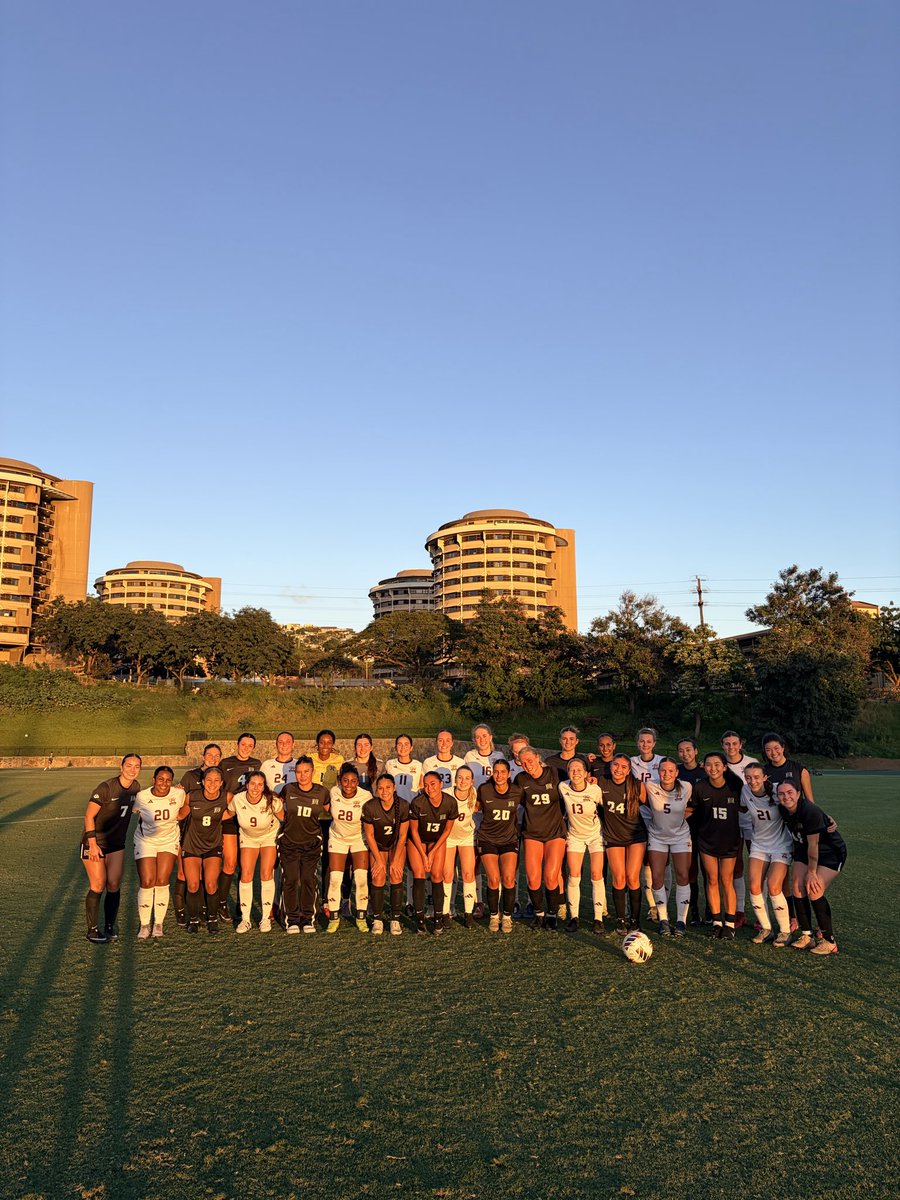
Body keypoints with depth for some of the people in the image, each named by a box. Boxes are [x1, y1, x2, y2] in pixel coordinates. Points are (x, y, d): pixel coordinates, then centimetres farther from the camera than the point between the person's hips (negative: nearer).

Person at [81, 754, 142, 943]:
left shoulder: (136, 787, -1)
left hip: (116, 843, 5)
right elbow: (89, 816, -17)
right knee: (98, 885, -5)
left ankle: (109, 927, 14)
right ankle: (92, 930, 9)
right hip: (95, 842, -5)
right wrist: (93, 844, -20)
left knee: (114, 885, 1)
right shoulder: (105, 788, -20)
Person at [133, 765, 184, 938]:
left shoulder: (179, 794, -15)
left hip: (169, 840, 1)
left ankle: (158, 924, 12)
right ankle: (144, 925, 11)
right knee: (146, 882, -6)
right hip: (146, 841, -1)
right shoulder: (141, 797, -18)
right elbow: (137, 813, 4)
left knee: (162, 881, -4)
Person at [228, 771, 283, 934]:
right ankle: (245, 919, 5)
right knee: (246, 875, -7)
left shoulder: (272, 801, -29)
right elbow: (228, 814, -3)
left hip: (270, 836, -2)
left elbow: (285, 819, -13)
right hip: (248, 838, 2)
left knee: (266, 874, -10)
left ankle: (266, 918, 3)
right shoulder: (237, 800, -24)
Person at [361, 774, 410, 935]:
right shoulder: (369, 807, -23)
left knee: (396, 876, -14)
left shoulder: (403, 806, -23)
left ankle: (395, 920, -4)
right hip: (377, 846, 0)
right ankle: (377, 920, 2)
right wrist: (378, 860, -10)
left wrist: (396, 860, -12)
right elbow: (369, 835, -11)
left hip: (397, 845, 0)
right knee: (378, 878, -12)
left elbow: (402, 835, -13)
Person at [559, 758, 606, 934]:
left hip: (596, 835, -1)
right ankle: (573, 917, 9)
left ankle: (598, 919, 4)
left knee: (597, 876, -5)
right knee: (574, 876, -4)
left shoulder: (595, 790, -21)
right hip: (575, 835, 1)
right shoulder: (563, 787, -17)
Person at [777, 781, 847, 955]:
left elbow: (813, 845, -25)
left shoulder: (810, 811, -32)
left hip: (831, 852, -7)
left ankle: (829, 942, -2)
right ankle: (806, 936, 7)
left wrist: (811, 872, -17)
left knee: (814, 892, -17)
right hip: (804, 850, 7)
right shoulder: (782, 810, -11)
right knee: (798, 887, -6)